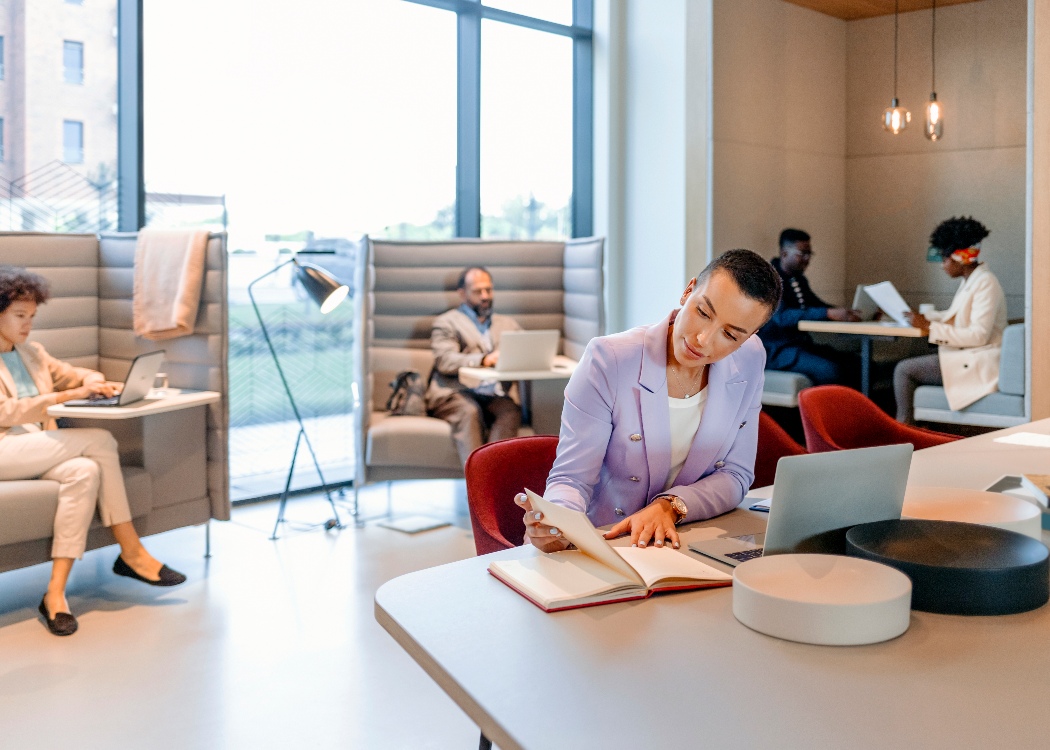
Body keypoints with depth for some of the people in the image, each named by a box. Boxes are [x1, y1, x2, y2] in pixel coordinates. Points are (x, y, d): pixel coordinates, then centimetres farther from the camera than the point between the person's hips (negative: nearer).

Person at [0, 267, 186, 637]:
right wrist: (65, 396, -21)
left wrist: (90, 379, 2)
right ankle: (132, 552, -19)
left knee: (84, 471, -28)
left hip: (38, 450, 7)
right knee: (99, 441, -25)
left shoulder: (32, 353, 21)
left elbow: (71, 374, 28)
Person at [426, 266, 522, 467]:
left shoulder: (507, 323, 30)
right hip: (455, 393, -3)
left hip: (494, 397, 3)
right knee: (469, 412, -35)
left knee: (511, 411, -31)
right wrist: (485, 360, -18)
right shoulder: (446, 322, 15)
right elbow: (445, 361, -3)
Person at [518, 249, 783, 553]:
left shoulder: (749, 361, -4)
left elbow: (735, 475, 1)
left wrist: (671, 506, -17)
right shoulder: (608, 360, -16)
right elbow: (572, 479, -14)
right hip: (603, 545, -4)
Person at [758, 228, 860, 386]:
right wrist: (829, 314, -35)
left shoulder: (798, 278, 16)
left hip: (801, 344, 9)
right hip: (775, 350, -9)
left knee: (853, 363, -12)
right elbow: (781, 317, -27)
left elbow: (818, 306, 20)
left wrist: (849, 313, -1)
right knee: (831, 371, -30)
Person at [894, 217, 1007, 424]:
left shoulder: (985, 283, -17)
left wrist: (930, 327, -22)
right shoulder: (970, 281, 13)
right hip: (966, 357, 10)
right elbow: (954, 316, 24)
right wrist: (923, 317, 12)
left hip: (979, 364, -10)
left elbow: (979, 335, -24)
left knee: (904, 369, -12)